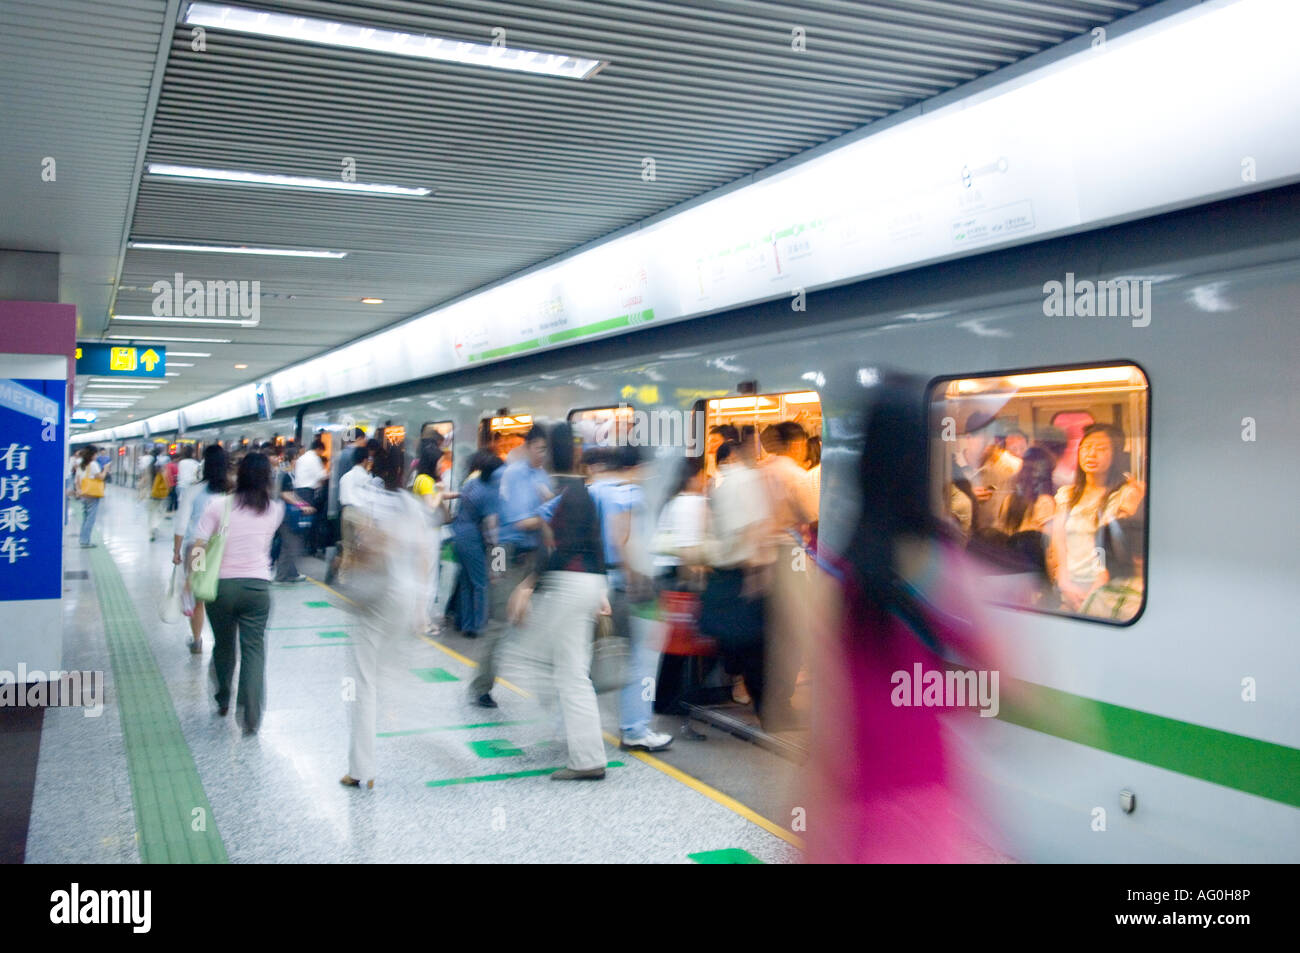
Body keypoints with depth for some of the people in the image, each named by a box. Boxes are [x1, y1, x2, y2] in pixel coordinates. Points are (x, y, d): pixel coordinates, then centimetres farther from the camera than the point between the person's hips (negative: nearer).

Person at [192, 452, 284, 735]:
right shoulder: (274, 510, 0)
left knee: (223, 645, 19)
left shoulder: (218, 506, -5)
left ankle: (223, 701, 39)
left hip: (221, 585, 1)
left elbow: (198, 547, -9)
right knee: (254, 648, 2)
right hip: (257, 586, -1)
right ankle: (251, 717, -4)